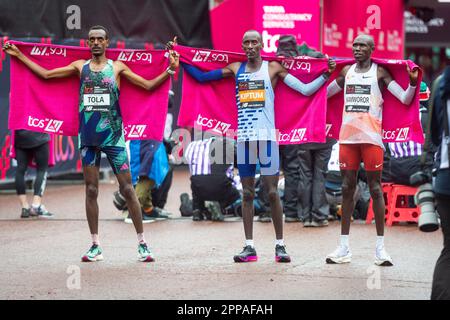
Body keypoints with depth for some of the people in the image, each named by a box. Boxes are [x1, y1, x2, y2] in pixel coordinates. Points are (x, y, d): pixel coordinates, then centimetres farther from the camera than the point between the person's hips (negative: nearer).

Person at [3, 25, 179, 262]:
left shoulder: (117, 67, 5)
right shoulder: (80, 67, 10)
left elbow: (148, 85, 4)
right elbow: (45, 74, 13)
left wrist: (170, 70, -9)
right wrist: (19, 56, 14)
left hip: (113, 136, -2)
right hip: (88, 137, 2)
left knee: (127, 189, -4)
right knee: (91, 190, 4)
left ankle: (142, 244, -1)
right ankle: (95, 246, 10)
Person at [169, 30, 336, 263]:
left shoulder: (273, 68, 3)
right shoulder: (236, 69, 11)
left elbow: (305, 90, 2)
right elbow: (201, 77, 17)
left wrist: (326, 74, -8)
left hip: (267, 138, -3)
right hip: (244, 138, 3)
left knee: (272, 192, -4)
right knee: (247, 193, 5)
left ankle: (280, 245, 3)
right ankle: (249, 247, 8)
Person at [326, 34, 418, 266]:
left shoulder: (380, 72, 1)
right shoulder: (346, 71, 13)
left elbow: (405, 99, -4)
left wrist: (413, 82, -20)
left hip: (371, 136, -4)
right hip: (347, 136, 4)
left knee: (375, 188, -1)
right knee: (347, 188, 6)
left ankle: (380, 248, 2)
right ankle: (343, 248, 9)